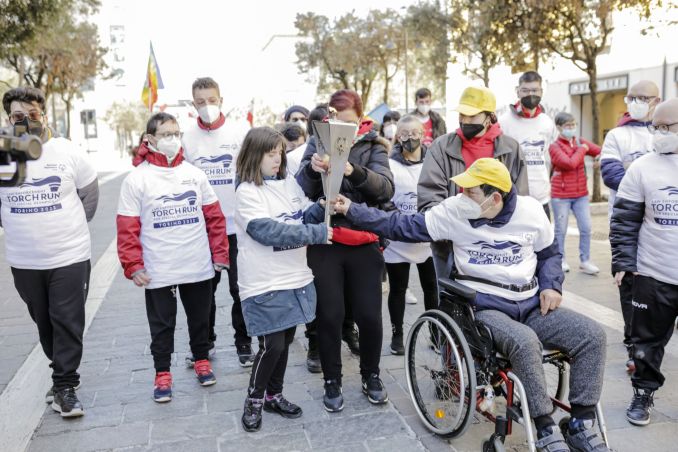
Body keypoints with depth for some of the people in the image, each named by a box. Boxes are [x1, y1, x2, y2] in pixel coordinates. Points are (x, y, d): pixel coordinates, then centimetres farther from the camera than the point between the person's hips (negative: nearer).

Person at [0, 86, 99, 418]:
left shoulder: (67, 152, -5)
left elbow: (90, 192, 8)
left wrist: (72, 225, 6)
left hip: (70, 256, -2)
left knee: (68, 323, -1)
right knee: (44, 322, 15)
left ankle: (64, 386, 9)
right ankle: (63, 372, 33)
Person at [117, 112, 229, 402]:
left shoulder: (194, 174, 2)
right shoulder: (136, 179, -7)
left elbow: (214, 216, 5)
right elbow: (127, 227, -7)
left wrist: (220, 254, 2)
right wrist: (133, 266, -12)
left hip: (199, 267, 3)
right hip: (158, 271, -2)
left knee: (200, 318, 18)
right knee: (162, 326, 10)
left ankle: (202, 360, 38)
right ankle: (162, 374, 26)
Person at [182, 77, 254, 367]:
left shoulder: (240, 130, -1)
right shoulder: (187, 137, 4)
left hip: (236, 223, -2)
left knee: (240, 287, 5)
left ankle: (243, 342, 20)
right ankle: (205, 341, 28)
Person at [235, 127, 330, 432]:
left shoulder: (289, 182, 7)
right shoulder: (246, 192, -13)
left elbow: (306, 217, 8)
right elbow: (269, 232, -24)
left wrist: (325, 207, -14)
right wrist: (317, 233, -26)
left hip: (295, 278, 6)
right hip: (265, 285, -6)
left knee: (285, 341, 16)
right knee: (272, 346, -3)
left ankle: (274, 395, 34)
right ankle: (254, 399, 21)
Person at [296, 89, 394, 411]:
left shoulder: (372, 145, 2)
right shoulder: (318, 142, 4)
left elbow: (386, 188, -14)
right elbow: (302, 190, -4)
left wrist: (354, 171, -32)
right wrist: (312, 169, -27)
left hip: (363, 243, 0)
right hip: (324, 243, 0)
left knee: (369, 315, 4)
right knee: (329, 315, 4)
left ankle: (371, 375, 28)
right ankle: (332, 381, 24)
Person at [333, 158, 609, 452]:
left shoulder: (531, 210, 0)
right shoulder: (454, 210, -6)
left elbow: (549, 253, 16)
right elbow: (403, 226, -2)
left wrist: (551, 286, -1)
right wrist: (353, 211, -5)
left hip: (531, 305, 4)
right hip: (485, 308, -4)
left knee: (592, 334, -12)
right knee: (525, 342, -35)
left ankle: (581, 426, -2)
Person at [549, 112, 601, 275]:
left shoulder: (580, 141, 8)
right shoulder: (554, 146, -8)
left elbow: (600, 151, 1)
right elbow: (570, 163, -20)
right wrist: (581, 150, -7)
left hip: (581, 194, 5)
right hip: (561, 196, -5)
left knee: (586, 228, 5)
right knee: (561, 230, 6)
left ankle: (585, 261, 17)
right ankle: (560, 260, 21)